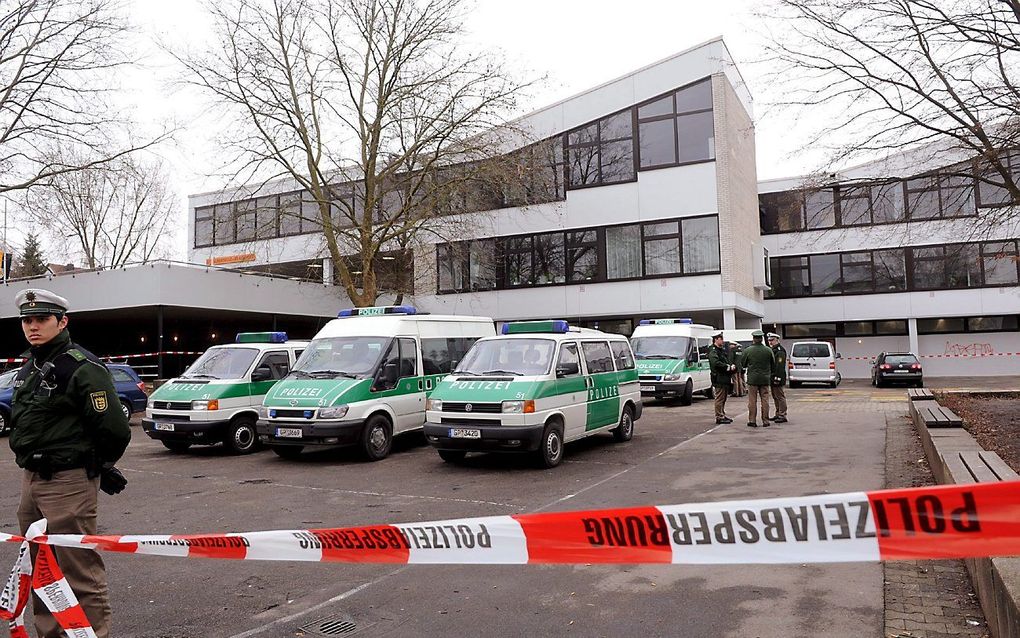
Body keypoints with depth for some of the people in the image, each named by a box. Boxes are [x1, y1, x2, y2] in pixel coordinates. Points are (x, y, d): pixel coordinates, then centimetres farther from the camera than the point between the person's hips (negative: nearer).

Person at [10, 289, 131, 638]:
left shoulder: (82, 366, -14)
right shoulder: (30, 367, 14)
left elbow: (114, 429, -18)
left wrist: (98, 466, -3)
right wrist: (32, 459, 18)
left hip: (68, 483, -9)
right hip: (31, 480, 9)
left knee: (80, 573, -5)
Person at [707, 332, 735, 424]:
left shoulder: (723, 350, 19)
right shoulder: (713, 351, -11)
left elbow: (728, 360, 23)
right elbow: (716, 363, -25)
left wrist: (732, 366, 1)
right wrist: (728, 367, -19)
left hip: (725, 378, 9)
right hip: (719, 378, -9)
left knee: (723, 398, 16)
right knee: (719, 398, -5)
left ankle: (723, 415, 24)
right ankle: (719, 417, -1)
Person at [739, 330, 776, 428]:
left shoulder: (748, 350, -9)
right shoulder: (768, 350, -2)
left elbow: (742, 364, 2)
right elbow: (773, 365, 8)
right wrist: (771, 374, 23)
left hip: (752, 378, -2)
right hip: (765, 378, 2)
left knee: (752, 400, 4)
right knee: (765, 400, 7)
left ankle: (752, 421, 4)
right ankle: (765, 421, 9)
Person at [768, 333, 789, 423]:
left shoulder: (780, 350, -14)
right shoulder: (772, 350, 18)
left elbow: (780, 366, -21)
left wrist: (777, 378, -25)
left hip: (778, 379, -10)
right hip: (773, 378, 10)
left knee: (780, 397, -7)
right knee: (775, 397, 15)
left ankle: (782, 416, -5)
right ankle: (778, 414, 22)